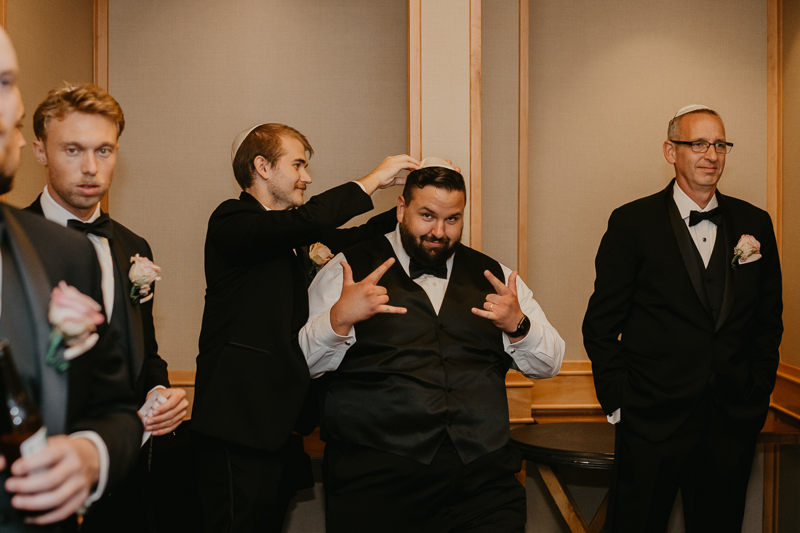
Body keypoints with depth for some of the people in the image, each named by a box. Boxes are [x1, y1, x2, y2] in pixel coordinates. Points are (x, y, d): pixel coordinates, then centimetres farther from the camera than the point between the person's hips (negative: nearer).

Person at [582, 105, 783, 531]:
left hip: (733, 423, 4)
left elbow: (769, 320, 13)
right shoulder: (632, 223, -4)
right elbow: (601, 324, -3)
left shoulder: (755, 224, 7)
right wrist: (617, 402, -7)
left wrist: (758, 393, 7)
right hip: (652, 421, -3)